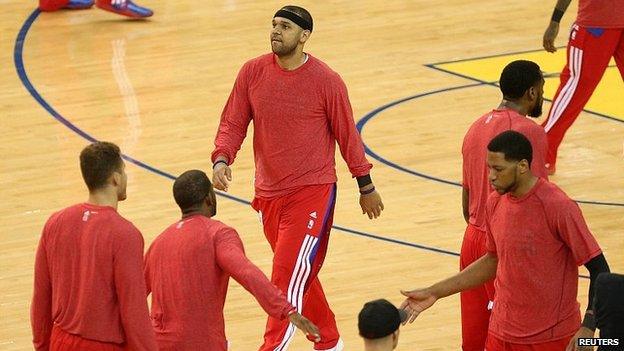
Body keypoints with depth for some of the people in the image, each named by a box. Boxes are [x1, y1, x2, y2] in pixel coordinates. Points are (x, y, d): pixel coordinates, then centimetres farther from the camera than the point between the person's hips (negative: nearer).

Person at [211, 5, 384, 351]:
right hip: (269, 193, 5)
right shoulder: (253, 72, -2)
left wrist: (366, 186, 6)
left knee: (289, 277, -12)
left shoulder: (325, 81, -11)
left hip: (312, 192, -5)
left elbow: (347, 135, -1)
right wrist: (221, 160, -16)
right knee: (300, 276, 18)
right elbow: (233, 123, 3)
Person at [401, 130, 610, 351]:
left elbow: (599, 268, -13)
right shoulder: (495, 204, 2)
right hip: (502, 333, 6)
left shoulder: (558, 207, -17)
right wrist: (435, 292, 14)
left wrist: (588, 328, -24)